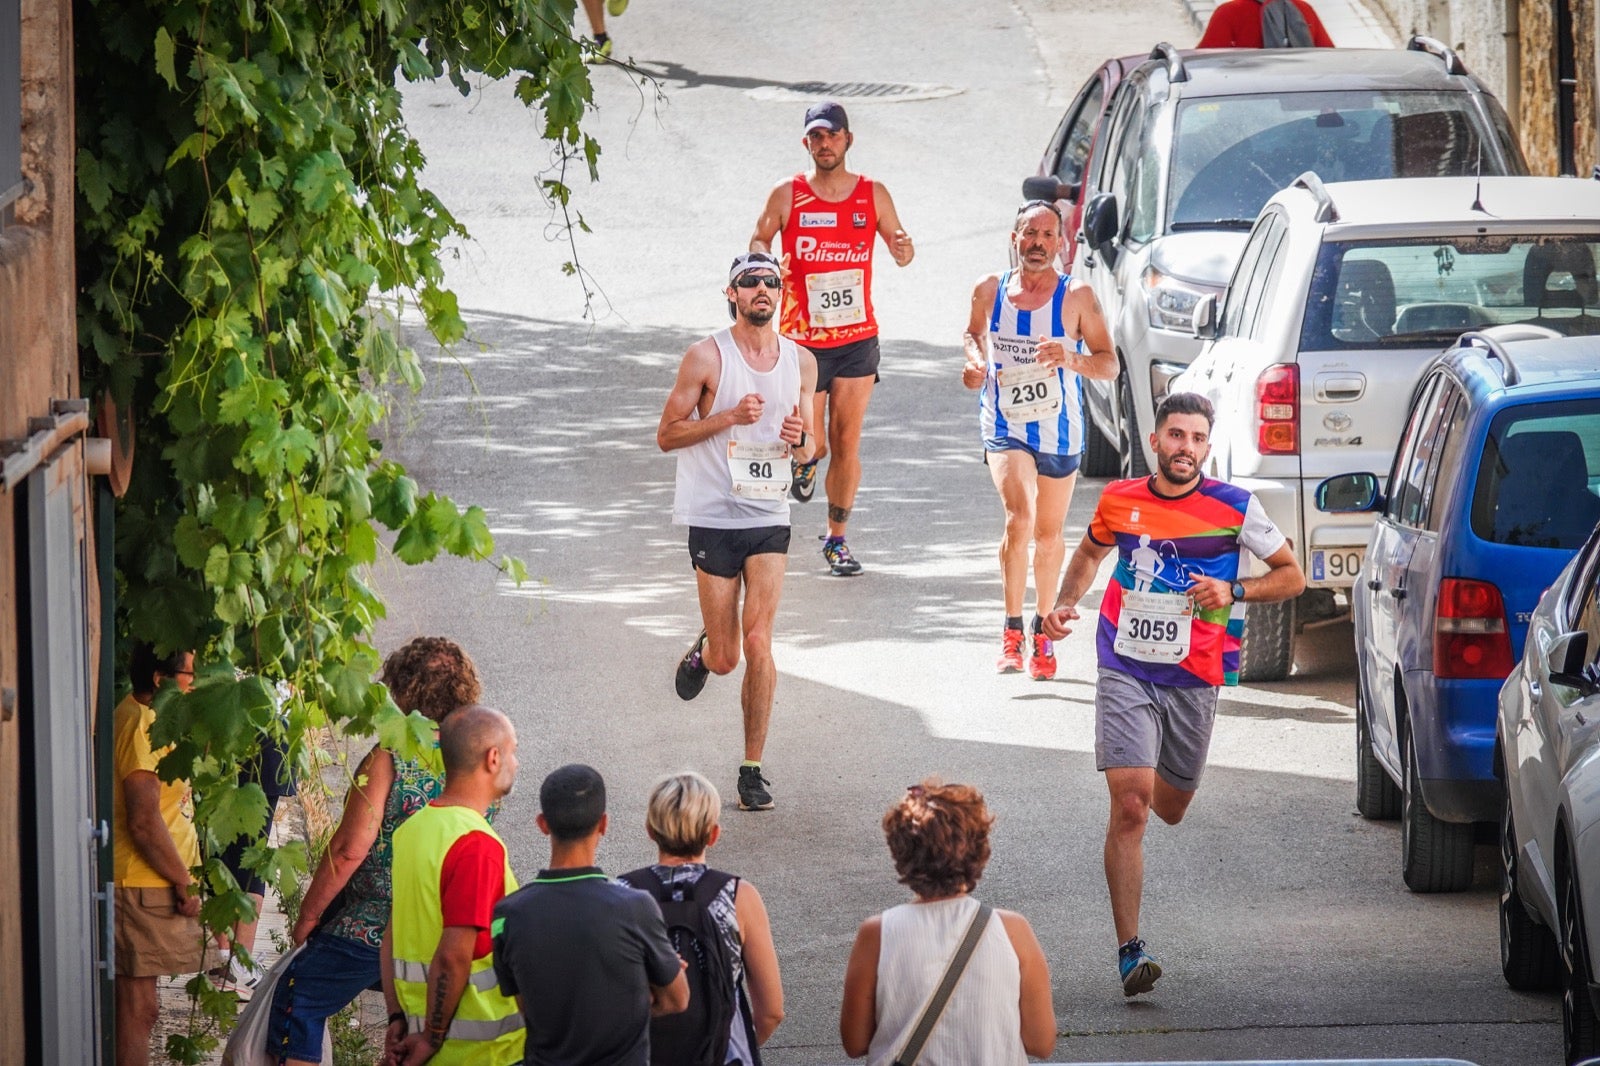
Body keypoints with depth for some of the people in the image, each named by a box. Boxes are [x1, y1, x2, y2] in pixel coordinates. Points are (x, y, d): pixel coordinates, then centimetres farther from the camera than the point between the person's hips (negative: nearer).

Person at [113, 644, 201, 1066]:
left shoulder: (142, 718, 16)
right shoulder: (142, 725, -17)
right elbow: (145, 822, -23)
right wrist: (183, 881, -16)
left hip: (148, 888, 11)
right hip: (142, 888, -11)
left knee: (138, 1007, 15)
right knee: (138, 1008, -9)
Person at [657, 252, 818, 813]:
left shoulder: (801, 361, 7)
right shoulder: (707, 357, -6)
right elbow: (667, 434, -4)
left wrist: (799, 438, -8)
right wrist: (729, 417, -18)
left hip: (770, 518, 2)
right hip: (714, 518, -2)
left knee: (759, 643, -10)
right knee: (726, 658, 0)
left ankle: (753, 770, -1)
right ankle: (703, 651, 39)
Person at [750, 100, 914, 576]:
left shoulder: (872, 195, 2)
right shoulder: (787, 196, -3)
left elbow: (897, 243, 12)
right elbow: (758, 243, 5)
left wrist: (904, 250, -13)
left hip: (857, 340, 2)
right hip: (802, 340, -1)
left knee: (847, 444, 1)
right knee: (811, 443, -3)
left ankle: (836, 539, 14)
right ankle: (804, 459, 36)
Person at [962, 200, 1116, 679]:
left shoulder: (1077, 297, -7)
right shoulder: (989, 290, -1)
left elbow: (1110, 365, -7)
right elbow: (973, 332, 19)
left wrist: (1073, 359, -27)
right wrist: (975, 361, -3)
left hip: (1060, 433, 1)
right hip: (1005, 428, -1)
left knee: (1048, 535, 13)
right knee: (1019, 517, -23)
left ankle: (1043, 631, 34)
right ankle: (1011, 630, -14)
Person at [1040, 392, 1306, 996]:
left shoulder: (1234, 509, -4)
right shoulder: (1119, 501, 2)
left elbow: (1292, 576, 4)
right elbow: (1091, 551, 24)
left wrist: (1233, 591, -13)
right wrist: (1065, 603, 6)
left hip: (1193, 680, 1)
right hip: (1126, 674, -1)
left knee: (1169, 810, 17)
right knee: (1129, 808, -16)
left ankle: (1156, 775, 58)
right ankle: (1130, 951, -15)